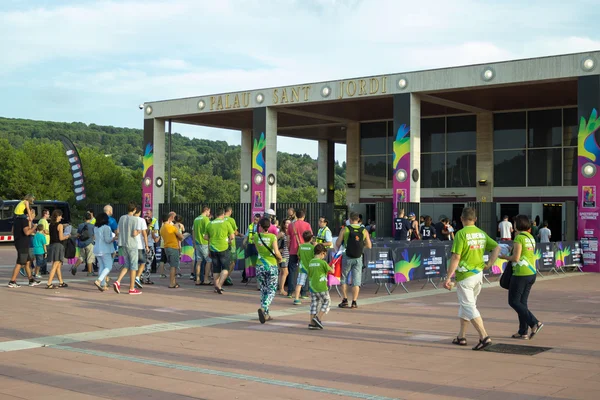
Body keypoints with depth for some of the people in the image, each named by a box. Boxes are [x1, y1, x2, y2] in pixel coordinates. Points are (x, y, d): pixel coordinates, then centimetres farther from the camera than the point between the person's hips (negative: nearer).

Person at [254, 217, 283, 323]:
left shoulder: (256, 237, -2)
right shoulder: (273, 237, -10)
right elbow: (276, 252, -16)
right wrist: (280, 259, 3)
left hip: (260, 266, 3)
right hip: (271, 266, -3)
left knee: (263, 290, 14)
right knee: (271, 290, 6)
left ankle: (266, 314, 14)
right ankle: (263, 308, -19)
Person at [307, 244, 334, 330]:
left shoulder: (310, 263, 6)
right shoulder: (323, 262, -13)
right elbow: (331, 271, -2)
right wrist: (332, 267, 20)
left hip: (312, 287, 6)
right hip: (321, 287, -6)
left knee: (314, 304, 10)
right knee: (326, 302, 11)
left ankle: (312, 323, 8)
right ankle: (318, 318, -2)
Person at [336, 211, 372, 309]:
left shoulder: (344, 230, -6)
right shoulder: (364, 231, 1)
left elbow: (337, 244, -6)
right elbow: (369, 246, 5)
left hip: (347, 257, -2)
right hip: (358, 258, 2)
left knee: (344, 279, 14)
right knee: (356, 281, 7)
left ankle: (345, 300, 9)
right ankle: (354, 302, 2)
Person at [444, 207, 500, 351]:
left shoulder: (461, 234, -13)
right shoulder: (482, 233, 8)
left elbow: (456, 257, -17)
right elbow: (496, 247, 4)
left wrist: (448, 278, -14)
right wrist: (490, 264, 4)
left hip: (465, 275, -7)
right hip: (479, 274, 7)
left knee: (469, 306, -4)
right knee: (465, 304, 19)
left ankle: (484, 337, -15)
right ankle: (461, 337, 26)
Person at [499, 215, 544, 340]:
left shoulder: (519, 237, -14)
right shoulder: (531, 237, 11)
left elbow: (516, 258, -17)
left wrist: (504, 257, 0)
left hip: (521, 274, -9)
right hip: (532, 273, 9)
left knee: (513, 301, 1)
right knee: (522, 302, 13)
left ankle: (534, 323, -8)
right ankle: (523, 332, 14)